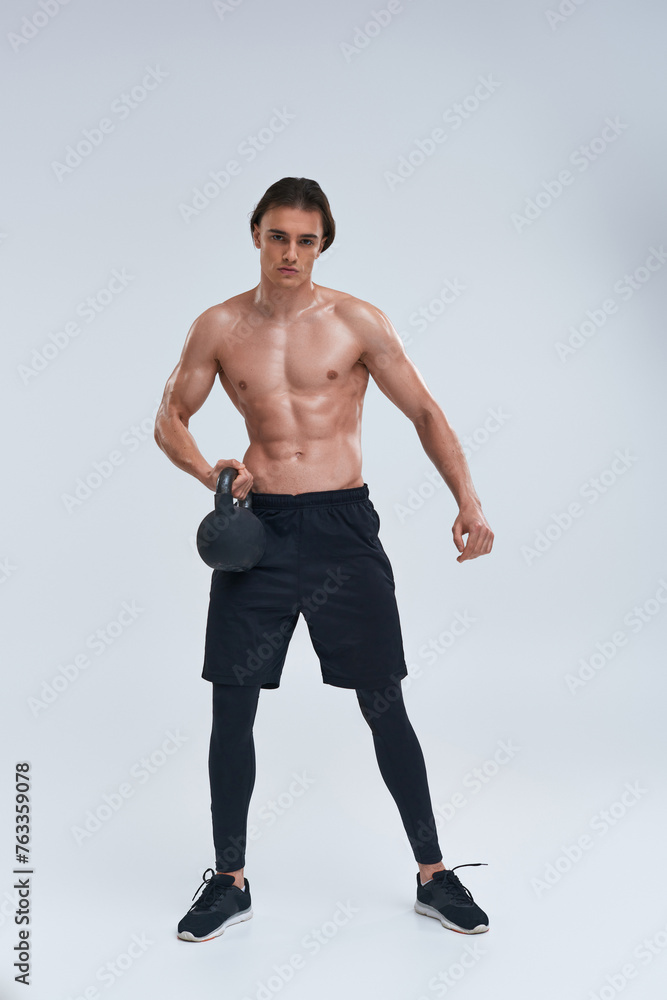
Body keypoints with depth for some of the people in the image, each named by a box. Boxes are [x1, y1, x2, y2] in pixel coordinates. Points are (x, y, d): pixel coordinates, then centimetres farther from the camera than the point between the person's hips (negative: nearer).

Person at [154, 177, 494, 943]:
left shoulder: (356, 321, 1)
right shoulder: (219, 327, 4)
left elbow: (424, 410, 3)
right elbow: (169, 419, 11)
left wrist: (468, 500, -9)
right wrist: (210, 474, -10)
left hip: (342, 524, -1)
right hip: (258, 528, 2)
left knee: (384, 704, 5)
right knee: (231, 706, 4)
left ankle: (433, 875, 23)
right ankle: (230, 882, 24)